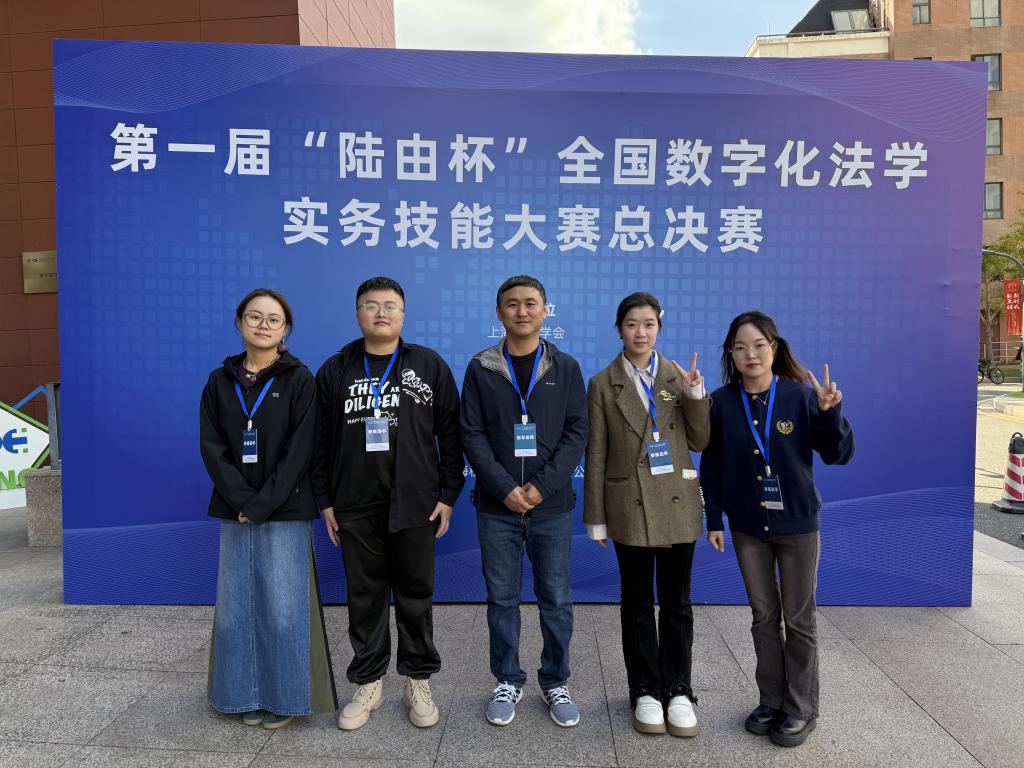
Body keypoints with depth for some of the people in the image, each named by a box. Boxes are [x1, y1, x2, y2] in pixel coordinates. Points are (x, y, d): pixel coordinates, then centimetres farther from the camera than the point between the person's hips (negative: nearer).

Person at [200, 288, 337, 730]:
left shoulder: (299, 380, -3)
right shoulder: (220, 382, 7)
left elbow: (300, 451, -10)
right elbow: (211, 447, 1)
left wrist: (263, 505, -15)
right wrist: (241, 501, -11)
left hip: (285, 511, -3)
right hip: (235, 512, 4)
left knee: (282, 606, 1)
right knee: (239, 604, 9)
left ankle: (285, 697, 17)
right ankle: (249, 695, 25)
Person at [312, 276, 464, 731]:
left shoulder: (430, 366, 2)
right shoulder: (335, 371, 6)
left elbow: (450, 434, 1)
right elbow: (321, 441, 7)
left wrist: (448, 495, -3)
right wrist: (325, 501, 4)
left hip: (415, 504, -1)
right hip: (355, 507, 2)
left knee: (415, 595, 8)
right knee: (364, 596, 11)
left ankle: (419, 682, 25)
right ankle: (368, 683, 27)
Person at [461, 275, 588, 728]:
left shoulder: (565, 368, 3)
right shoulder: (481, 369, 2)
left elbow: (577, 433, -2)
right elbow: (472, 435, -3)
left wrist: (543, 486, -13)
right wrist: (504, 488, -14)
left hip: (552, 505, 0)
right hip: (496, 507, 0)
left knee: (556, 600, 9)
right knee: (502, 599, 10)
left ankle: (555, 683, 27)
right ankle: (508, 682, 27)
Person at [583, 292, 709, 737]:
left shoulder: (678, 377, 4)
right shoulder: (603, 384, -1)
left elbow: (699, 442, 4)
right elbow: (596, 456, -1)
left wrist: (695, 395, -11)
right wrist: (596, 518, -1)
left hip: (677, 503, 2)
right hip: (630, 505, -1)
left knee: (677, 601, 10)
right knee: (638, 602, 10)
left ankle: (678, 691, 23)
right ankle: (645, 691, 23)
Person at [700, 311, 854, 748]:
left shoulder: (800, 395, -9)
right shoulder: (721, 402, -4)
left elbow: (838, 454, -7)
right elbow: (711, 466, 2)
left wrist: (830, 413, -24)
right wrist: (714, 520, 1)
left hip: (797, 524, -2)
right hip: (747, 527, 2)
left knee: (799, 618, 9)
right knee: (763, 616, 14)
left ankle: (801, 710, 25)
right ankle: (771, 701, 30)